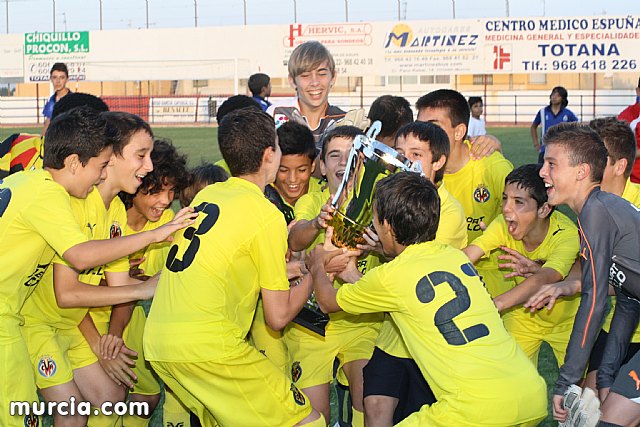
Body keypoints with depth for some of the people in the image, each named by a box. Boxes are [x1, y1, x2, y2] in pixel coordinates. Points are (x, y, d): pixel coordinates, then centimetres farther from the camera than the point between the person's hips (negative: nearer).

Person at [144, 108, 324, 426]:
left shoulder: (205, 195, 15)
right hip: (206, 346, -8)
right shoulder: (267, 216, -4)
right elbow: (278, 317, 0)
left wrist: (284, 266, 30)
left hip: (156, 342, 8)